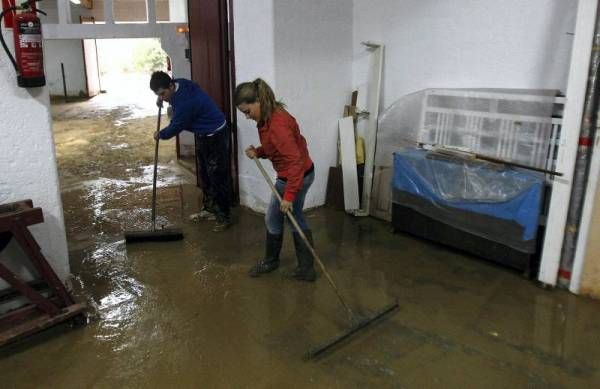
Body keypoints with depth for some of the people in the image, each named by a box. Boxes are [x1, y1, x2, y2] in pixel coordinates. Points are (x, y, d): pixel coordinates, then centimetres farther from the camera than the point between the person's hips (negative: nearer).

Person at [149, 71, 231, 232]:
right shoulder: (180, 83, -3)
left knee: (217, 177, -6)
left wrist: (160, 134, 2)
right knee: (205, 175, 16)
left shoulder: (185, 102, -31)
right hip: (203, 134, 10)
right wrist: (162, 97, 7)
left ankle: (224, 217, 1)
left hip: (215, 135, -10)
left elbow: (175, 127, -17)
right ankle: (209, 208, 28)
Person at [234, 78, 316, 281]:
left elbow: (295, 161, -31)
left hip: (295, 177, -10)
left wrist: (289, 195, -31)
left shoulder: (277, 124, -29)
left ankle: (270, 261, 34)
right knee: (295, 219, 19)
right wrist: (258, 152, -4)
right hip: (302, 174, 10)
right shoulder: (268, 117, 3)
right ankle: (306, 268, 28)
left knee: (273, 219, 11)